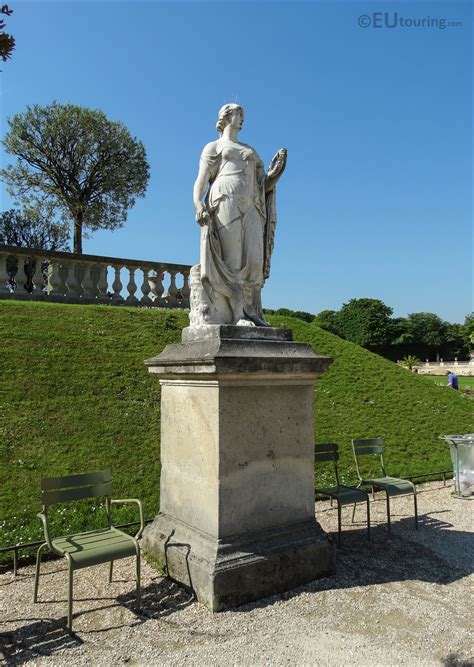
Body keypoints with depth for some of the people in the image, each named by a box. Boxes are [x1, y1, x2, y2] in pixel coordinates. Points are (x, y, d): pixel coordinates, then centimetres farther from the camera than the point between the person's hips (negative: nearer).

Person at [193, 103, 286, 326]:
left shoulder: (250, 151, 32)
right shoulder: (213, 147, 18)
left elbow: (263, 186, 23)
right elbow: (201, 181, 3)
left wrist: (277, 168, 5)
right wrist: (197, 204, -17)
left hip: (250, 209, 5)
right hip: (225, 203, -5)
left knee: (253, 260, -9)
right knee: (231, 259, -13)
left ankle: (250, 314, -9)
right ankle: (237, 315, -15)